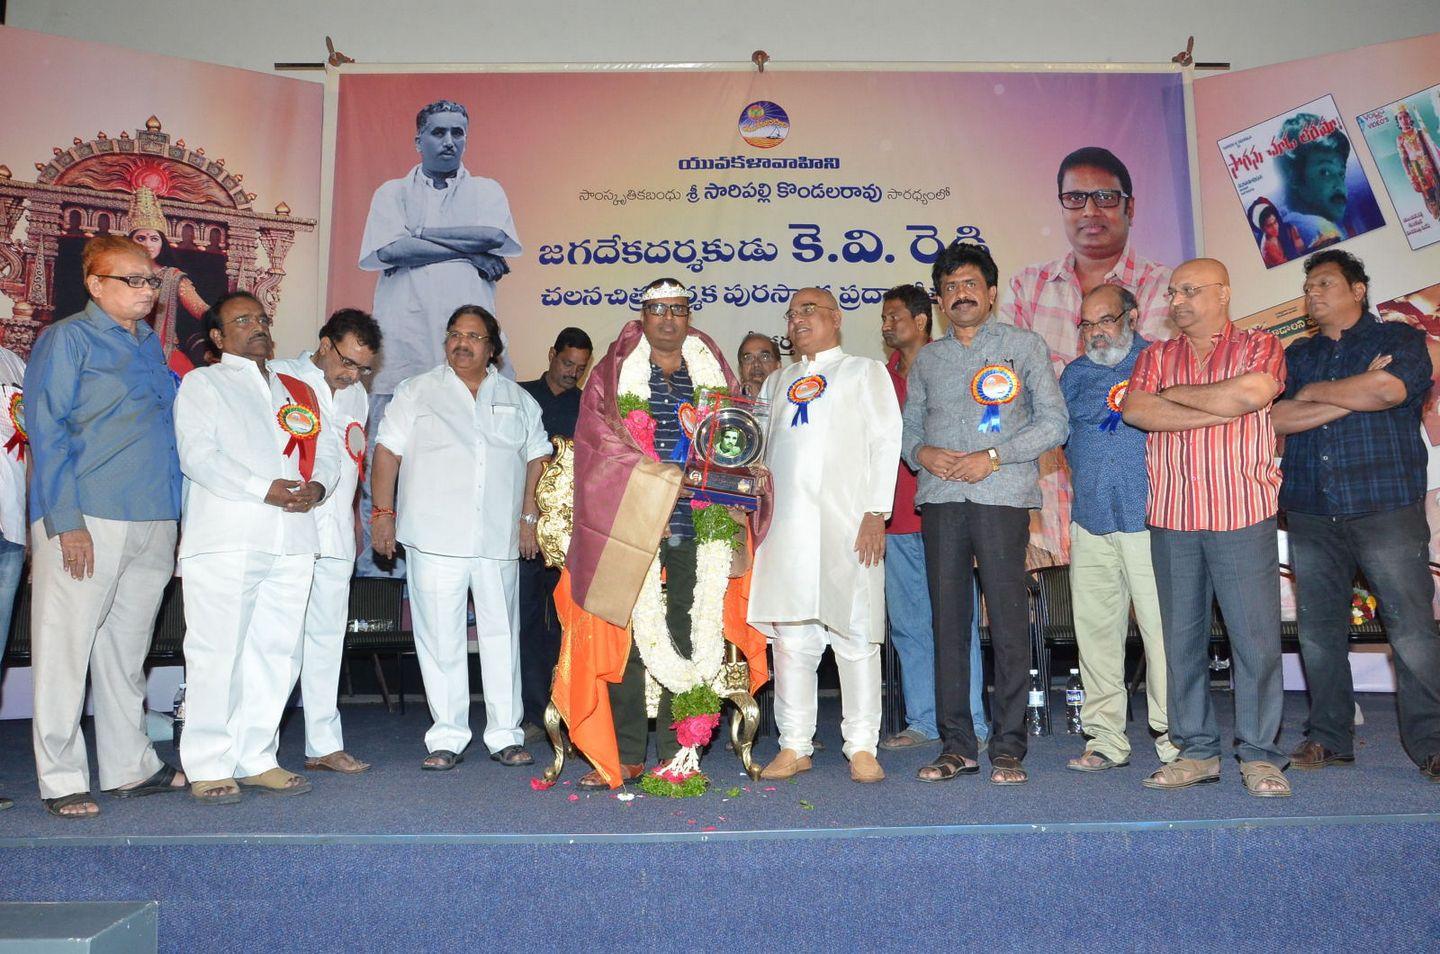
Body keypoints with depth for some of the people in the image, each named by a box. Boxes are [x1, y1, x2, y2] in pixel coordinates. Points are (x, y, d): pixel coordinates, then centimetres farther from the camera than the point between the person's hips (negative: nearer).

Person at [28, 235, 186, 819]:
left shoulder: (153, 346, 17)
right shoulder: (67, 339, -1)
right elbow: (46, 431, -7)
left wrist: (175, 515, 14)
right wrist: (66, 521, -15)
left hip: (154, 521, 6)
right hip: (86, 520, -6)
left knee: (128, 647, 13)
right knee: (66, 646, 0)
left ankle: (130, 767, 22)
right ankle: (61, 780, 9)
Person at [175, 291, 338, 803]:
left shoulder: (298, 391, 25)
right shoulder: (202, 383, 10)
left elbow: (327, 449, 17)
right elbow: (198, 454, -4)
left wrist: (316, 485, -6)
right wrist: (264, 489, -15)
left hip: (291, 538, 5)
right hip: (225, 537, -5)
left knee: (278, 652, 5)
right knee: (217, 652, -5)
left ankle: (256, 758, 14)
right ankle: (208, 767, 3)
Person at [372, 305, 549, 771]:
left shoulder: (516, 398, 15)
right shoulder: (416, 392, 9)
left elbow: (536, 458, 18)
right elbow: (388, 451, 6)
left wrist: (529, 515, 10)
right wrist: (383, 511, -2)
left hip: (499, 539, 2)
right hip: (436, 537, -1)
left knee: (502, 635, 4)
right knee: (440, 639, 0)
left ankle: (506, 734, 12)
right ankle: (447, 738, 9)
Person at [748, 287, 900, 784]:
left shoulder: (865, 371, 13)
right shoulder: (776, 383, 25)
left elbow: (886, 441, 3)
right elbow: (760, 449, 24)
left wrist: (876, 512, -8)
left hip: (846, 521, -3)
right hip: (784, 521, 4)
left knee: (855, 635, -4)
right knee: (790, 636, 2)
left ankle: (862, 748, 4)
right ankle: (794, 746, 10)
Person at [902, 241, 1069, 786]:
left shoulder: (1024, 346, 8)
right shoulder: (927, 359, 19)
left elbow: (1054, 422, 1)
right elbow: (909, 425, 19)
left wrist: (994, 457, -10)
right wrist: (921, 453, -3)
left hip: (1002, 496, -3)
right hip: (940, 497, 3)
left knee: (1009, 622, -4)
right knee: (948, 622, 4)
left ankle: (1008, 747, 6)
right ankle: (956, 745, 12)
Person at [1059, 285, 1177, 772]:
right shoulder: (1075, 373, 20)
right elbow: (1060, 430, 13)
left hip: (1147, 517, -4)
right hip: (1090, 519, 4)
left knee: (1161, 626, -7)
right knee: (1095, 628, 5)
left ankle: (1173, 734, 4)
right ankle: (1105, 738, 14)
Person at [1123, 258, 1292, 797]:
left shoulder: (1259, 347, 7)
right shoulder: (1155, 356, 15)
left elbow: (1252, 393, -15)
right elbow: (1135, 410, -4)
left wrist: (1175, 393, -3)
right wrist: (1219, 409, -8)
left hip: (1242, 515, -3)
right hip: (1171, 517, 3)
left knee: (1255, 636, -2)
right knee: (1181, 637, 7)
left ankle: (1259, 756, 10)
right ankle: (1196, 751, 17)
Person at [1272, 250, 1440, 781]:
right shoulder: (1298, 355, 18)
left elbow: (1389, 387, -15)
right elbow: (1274, 418, 1)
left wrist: (1317, 392, -1)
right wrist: (1352, 396, -7)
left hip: (1387, 508, -4)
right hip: (1310, 514, 4)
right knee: (1318, 631, 6)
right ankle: (1328, 738, 16)